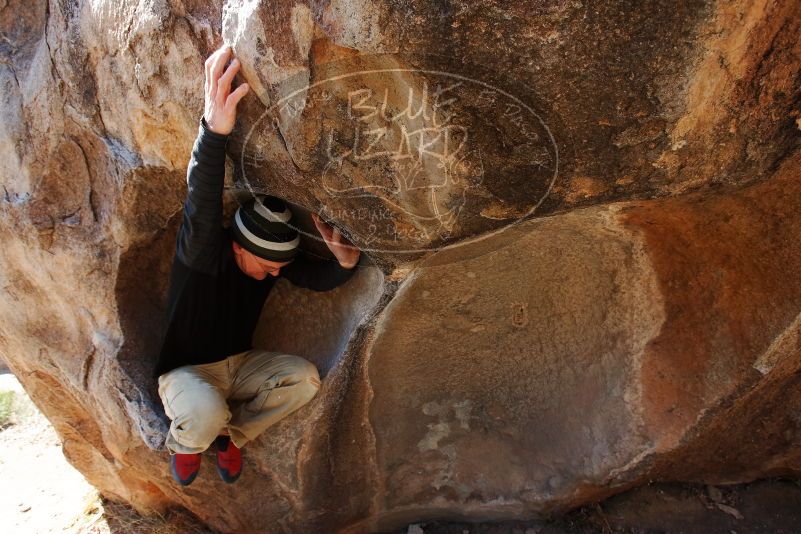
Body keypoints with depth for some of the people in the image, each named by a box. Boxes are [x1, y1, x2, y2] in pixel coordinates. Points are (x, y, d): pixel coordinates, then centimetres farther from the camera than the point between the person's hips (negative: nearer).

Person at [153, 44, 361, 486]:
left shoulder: (274, 255, -8)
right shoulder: (202, 251, -26)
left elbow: (320, 279, -3)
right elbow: (202, 209, -47)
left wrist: (345, 258, -30)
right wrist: (214, 130, -66)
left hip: (237, 363, 6)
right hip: (185, 371, -5)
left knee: (304, 377, -17)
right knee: (207, 414, -37)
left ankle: (230, 433, 5)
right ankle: (182, 441, 3)